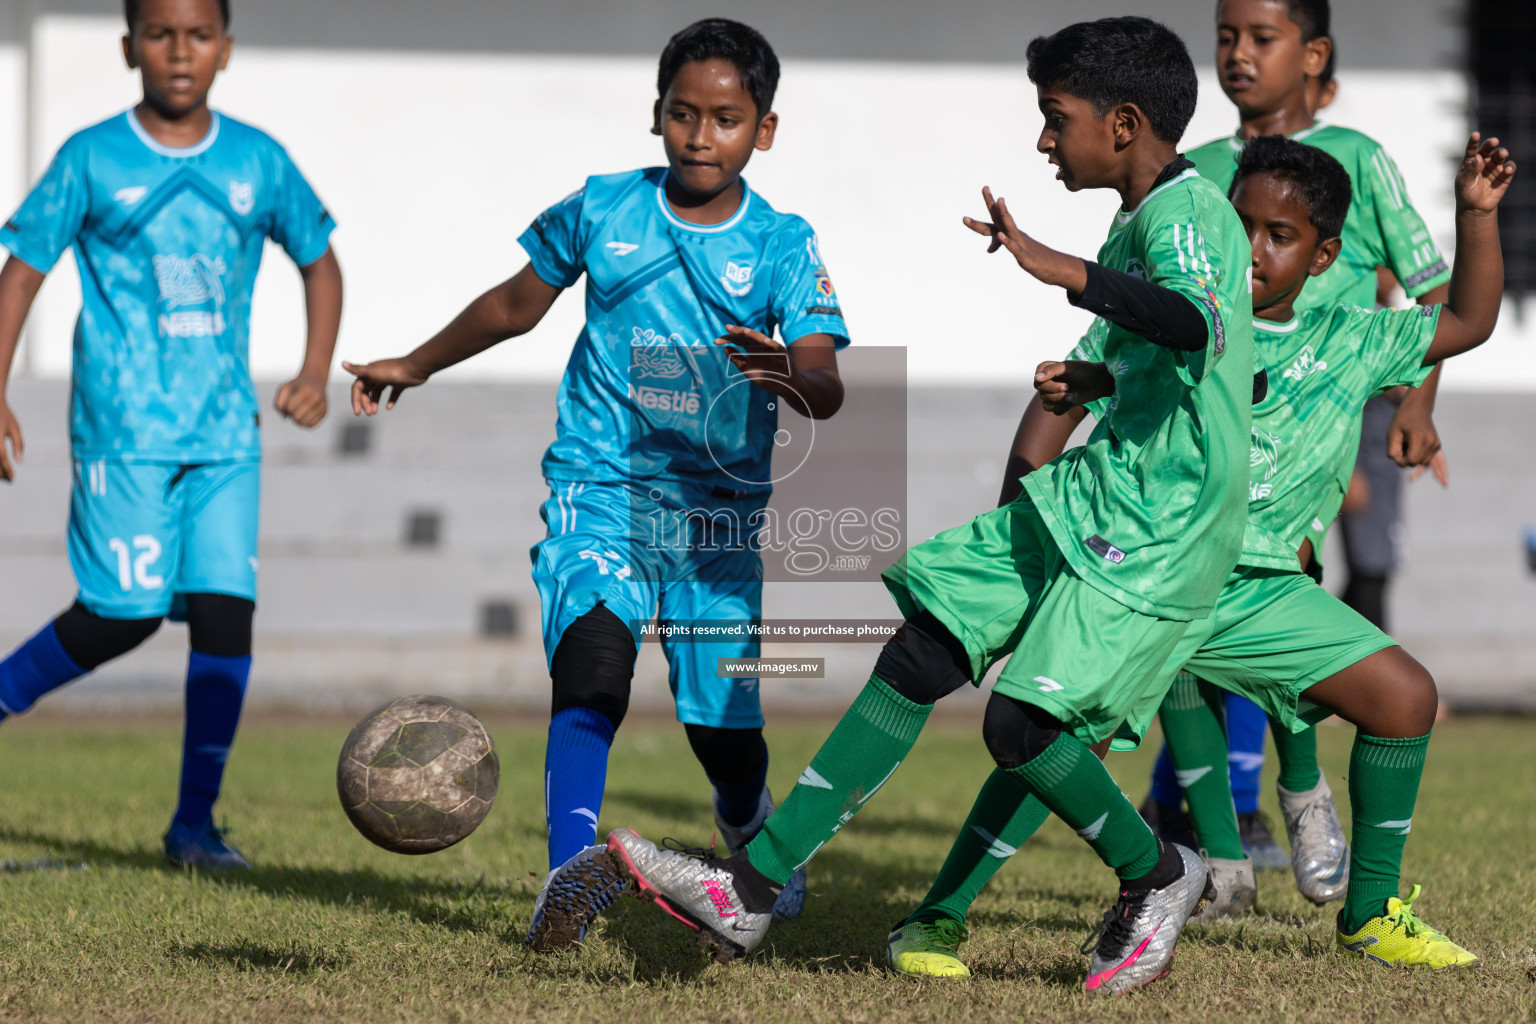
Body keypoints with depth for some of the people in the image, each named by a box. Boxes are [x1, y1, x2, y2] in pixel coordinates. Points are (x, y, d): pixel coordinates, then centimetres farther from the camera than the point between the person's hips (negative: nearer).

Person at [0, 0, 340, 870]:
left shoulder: (256, 160, 7)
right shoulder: (93, 160, -1)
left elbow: (319, 261, 19)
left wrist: (316, 372, 5)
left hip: (224, 430, 3)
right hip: (124, 425, -3)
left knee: (226, 606, -6)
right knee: (125, 615, -8)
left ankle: (196, 822, 2)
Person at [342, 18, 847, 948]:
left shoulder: (783, 244, -3)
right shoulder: (601, 209, 2)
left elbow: (827, 389, -15)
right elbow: (518, 304, 20)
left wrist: (790, 376, -39)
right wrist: (416, 368, 30)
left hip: (720, 507, 0)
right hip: (601, 489, 0)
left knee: (723, 722, 4)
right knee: (595, 661, -26)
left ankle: (755, 842, 38)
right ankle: (569, 881, -34)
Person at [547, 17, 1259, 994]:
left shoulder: (1186, 212, -17)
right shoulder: (1150, 215, 14)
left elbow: (1196, 325, -39)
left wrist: (1058, 268, -41)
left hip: (1160, 528, -10)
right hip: (1089, 492, 10)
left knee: (1022, 722, -16)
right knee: (918, 651, 3)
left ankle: (1157, 877, 13)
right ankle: (749, 889, 3)